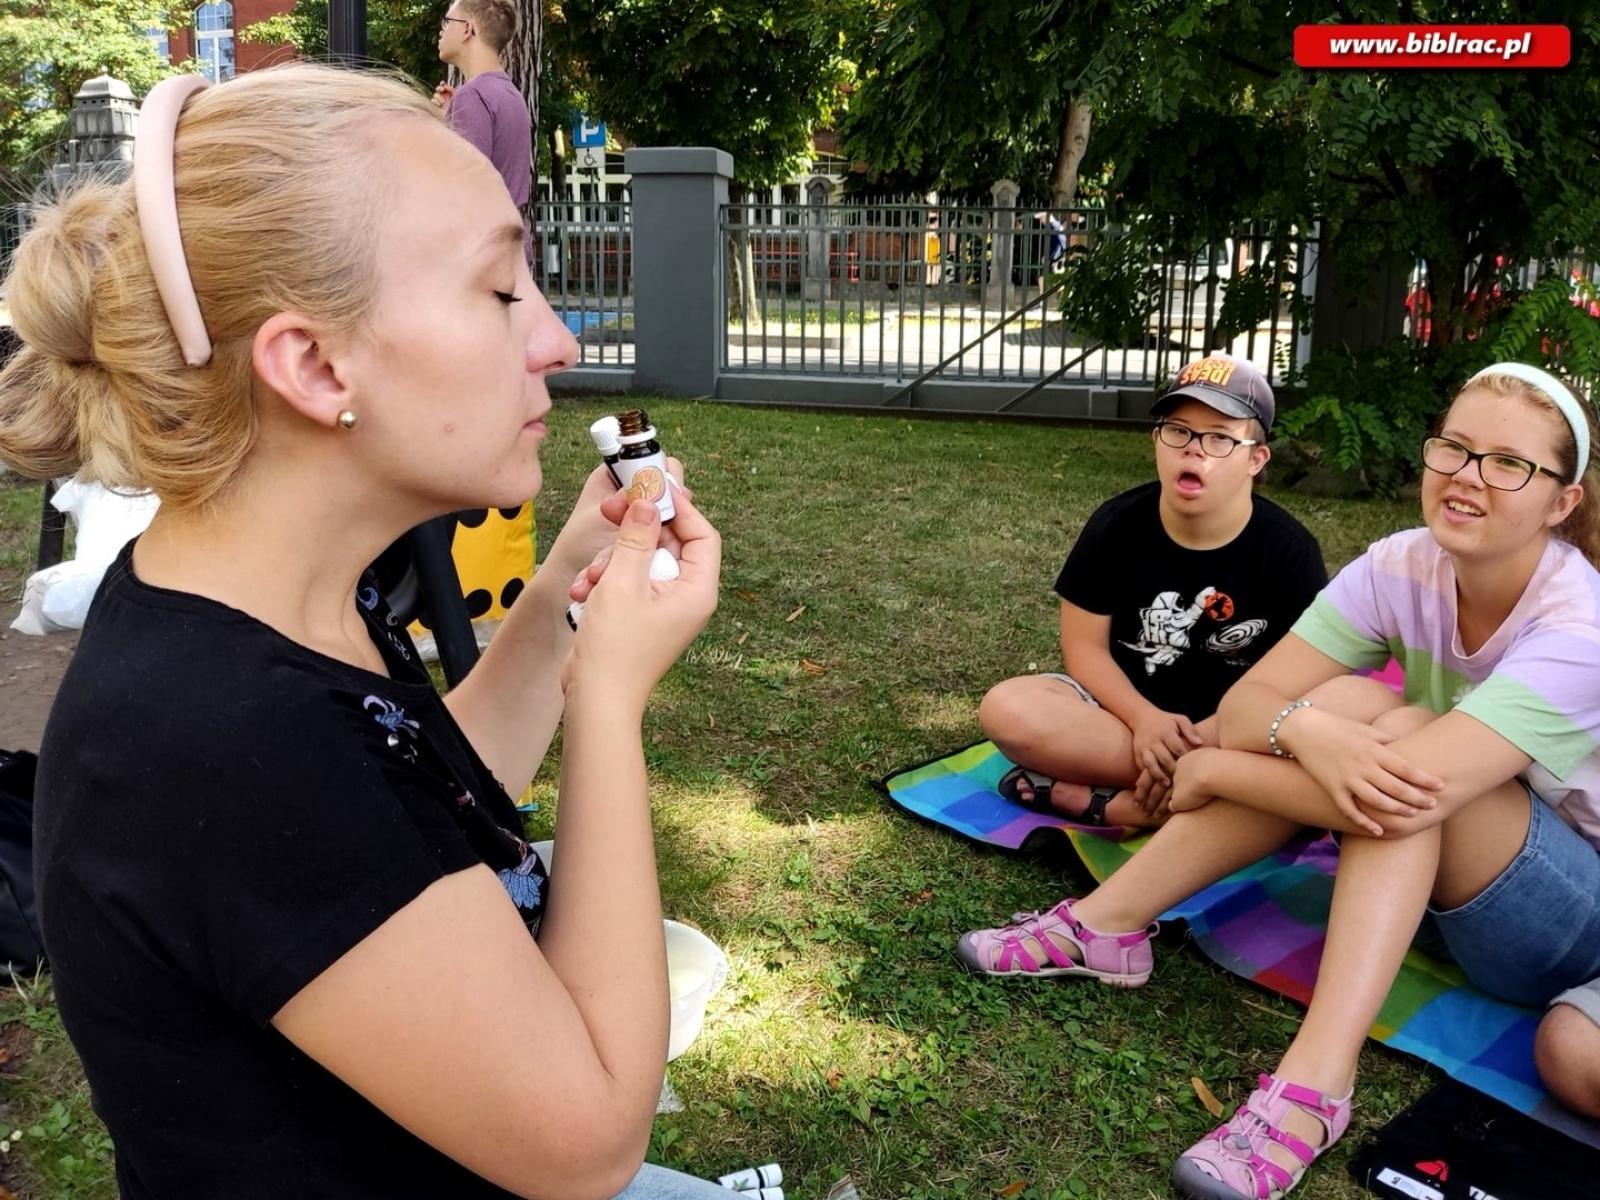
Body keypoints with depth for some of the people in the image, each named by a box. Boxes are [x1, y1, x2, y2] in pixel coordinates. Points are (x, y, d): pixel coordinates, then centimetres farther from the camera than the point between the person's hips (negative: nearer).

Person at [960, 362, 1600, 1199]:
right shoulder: (1402, 569, -12)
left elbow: (1410, 794, -39)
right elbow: (1240, 708, -18)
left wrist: (1214, 772, -27)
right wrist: (1309, 730, -42)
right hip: (1449, 878, 5)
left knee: (1393, 741, -31)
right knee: (1344, 713, -23)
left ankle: (1314, 1087, -30)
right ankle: (1105, 927, -15)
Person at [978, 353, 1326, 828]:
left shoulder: (1288, 548, -9)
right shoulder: (1117, 524, -7)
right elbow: (1085, 645, -6)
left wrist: (1220, 732, -26)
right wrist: (1144, 718, -23)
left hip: (1234, 730, 0)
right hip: (1125, 707, 1)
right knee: (1006, 709, -27)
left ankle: (1102, 804, -24)